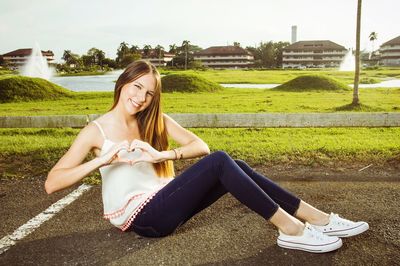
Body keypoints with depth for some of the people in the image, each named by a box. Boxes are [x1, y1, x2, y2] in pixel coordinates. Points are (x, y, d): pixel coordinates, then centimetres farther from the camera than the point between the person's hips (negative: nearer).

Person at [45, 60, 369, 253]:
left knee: (233, 166, -14)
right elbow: (51, 183, -12)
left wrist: (161, 155, -23)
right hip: (140, 217, -6)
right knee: (219, 162, -24)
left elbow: (201, 146, -5)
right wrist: (102, 160, -25)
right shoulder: (96, 131, -5)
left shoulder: (155, 121, 8)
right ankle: (291, 229, -21)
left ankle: (317, 218, -10)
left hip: (161, 204, 6)